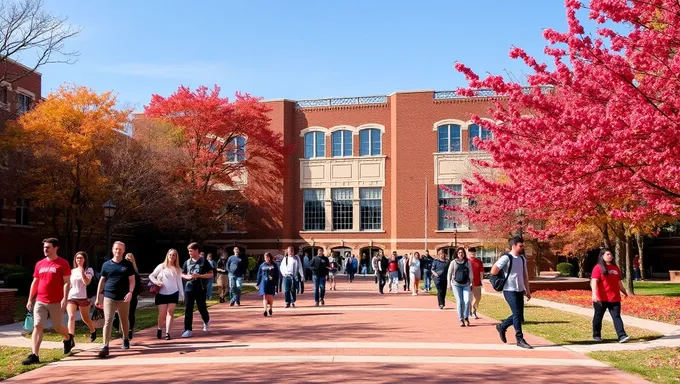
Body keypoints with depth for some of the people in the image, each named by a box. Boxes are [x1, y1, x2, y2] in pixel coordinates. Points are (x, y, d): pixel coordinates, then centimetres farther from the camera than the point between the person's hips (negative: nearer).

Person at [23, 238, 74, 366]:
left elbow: (67, 282, -9)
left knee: (57, 327, 9)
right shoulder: (39, 264, 10)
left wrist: (65, 298, -19)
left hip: (56, 302, -4)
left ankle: (68, 338, 41)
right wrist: (30, 300, 12)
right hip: (40, 302, 4)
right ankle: (34, 355, -9)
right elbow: (35, 282, 15)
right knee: (37, 326, -7)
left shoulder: (63, 264, -6)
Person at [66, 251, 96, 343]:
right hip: (71, 297, 3)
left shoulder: (88, 270, 1)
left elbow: (86, 282, -16)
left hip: (83, 297, -2)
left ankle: (93, 331, 39)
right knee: (71, 317, -17)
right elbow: (68, 285, 22)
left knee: (85, 319, 9)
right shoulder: (72, 271, 13)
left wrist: (81, 270, -18)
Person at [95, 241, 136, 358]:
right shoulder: (106, 264, 6)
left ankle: (126, 339, 37)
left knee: (125, 321, 14)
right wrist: (98, 298, 8)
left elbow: (132, 280, 2)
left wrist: (130, 292, -15)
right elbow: (102, 281, 9)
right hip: (109, 297, 0)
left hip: (123, 298, 0)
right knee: (108, 321, -8)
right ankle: (105, 346, -9)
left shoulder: (128, 264, 3)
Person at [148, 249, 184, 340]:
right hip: (162, 294, -1)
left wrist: (182, 294, 7)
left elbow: (179, 282, 11)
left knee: (170, 312, -5)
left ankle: (167, 333, -4)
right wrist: (156, 282, -14)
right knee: (162, 313, -2)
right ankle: (159, 329, 24)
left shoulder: (178, 269, 10)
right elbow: (151, 276, 5)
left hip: (173, 293, 2)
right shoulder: (161, 266, 3)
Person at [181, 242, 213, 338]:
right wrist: (187, 277, -8)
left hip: (200, 289, -3)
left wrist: (199, 275, -17)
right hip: (189, 289, 3)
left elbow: (210, 274, -4)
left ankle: (206, 321, 37)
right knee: (188, 310, -3)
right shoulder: (187, 262, 7)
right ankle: (188, 329, 2)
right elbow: (182, 274, 15)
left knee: (201, 308, 8)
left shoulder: (204, 262, -4)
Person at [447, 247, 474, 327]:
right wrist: (449, 284, 4)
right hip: (456, 284, -1)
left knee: (467, 301, -11)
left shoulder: (468, 262, 7)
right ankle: (461, 319, 6)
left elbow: (470, 273, 11)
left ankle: (466, 317, 8)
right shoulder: (453, 262, 4)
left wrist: (471, 282, 4)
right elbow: (449, 274, 7)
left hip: (466, 284, 1)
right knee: (459, 302, -2)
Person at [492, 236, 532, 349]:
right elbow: (493, 271, -18)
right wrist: (504, 276, -2)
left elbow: (525, 275, 17)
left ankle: (502, 327, 30)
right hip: (510, 291, -8)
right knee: (517, 314, -7)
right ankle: (520, 339, 1)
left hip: (520, 291, 8)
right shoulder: (506, 258, -13)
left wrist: (527, 290, 13)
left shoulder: (522, 259, 12)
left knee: (519, 316, 11)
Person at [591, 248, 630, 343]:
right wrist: (594, 294, -30)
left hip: (614, 298, 4)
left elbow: (618, 282, 25)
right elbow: (594, 281, -18)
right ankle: (596, 335, 22)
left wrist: (624, 291, 31)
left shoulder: (615, 268, 13)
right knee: (598, 317, 8)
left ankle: (622, 336, -11)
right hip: (601, 299, -4)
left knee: (617, 317, -5)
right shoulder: (598, 268, -7)